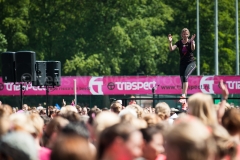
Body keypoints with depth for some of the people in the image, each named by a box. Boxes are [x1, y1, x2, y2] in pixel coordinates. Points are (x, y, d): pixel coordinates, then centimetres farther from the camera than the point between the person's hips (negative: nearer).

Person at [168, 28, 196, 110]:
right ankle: (184, 103, 6)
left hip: (191, 62, -4)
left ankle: (183, 95, -36)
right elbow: (171, 49, -8)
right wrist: (170, 42, -25)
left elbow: (193, 48, -21)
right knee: (182, 81, 2)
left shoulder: (191, 41, -2)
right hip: (182, 63, 4)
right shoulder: (179, 43, 5)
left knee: (185, 76, -29)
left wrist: (191, 41, -36)